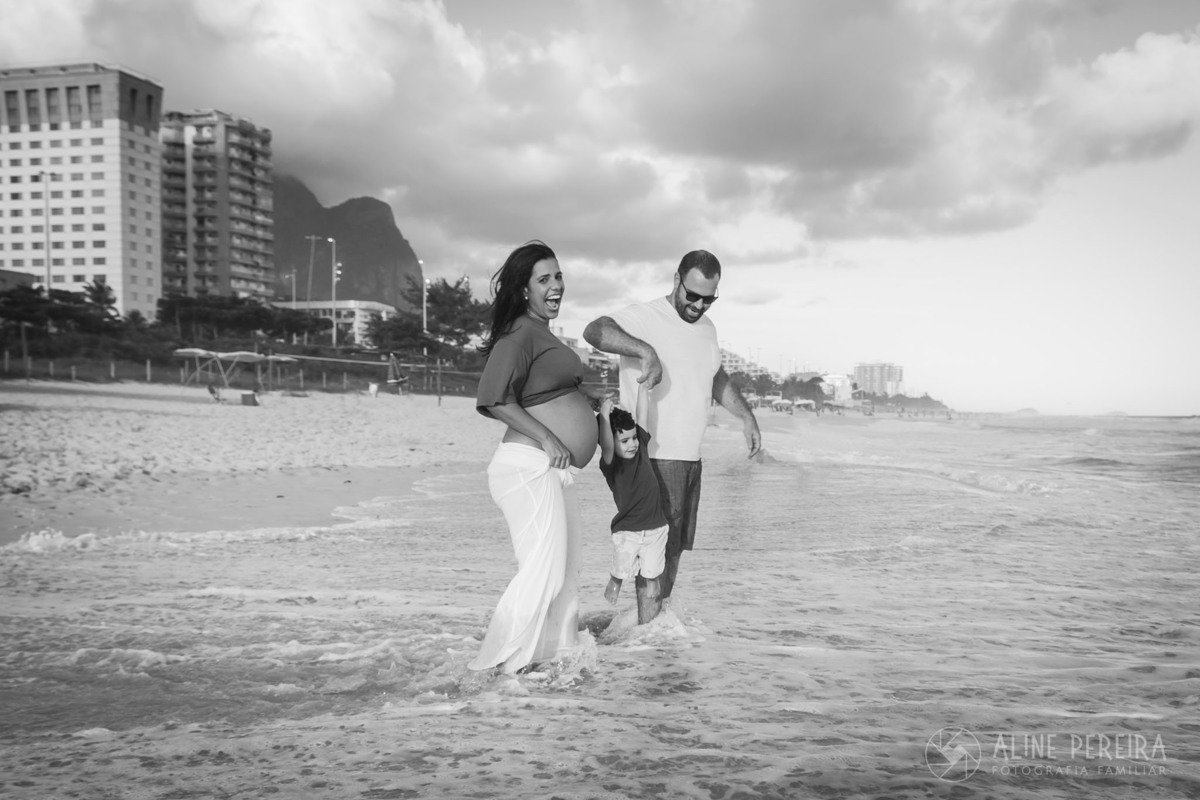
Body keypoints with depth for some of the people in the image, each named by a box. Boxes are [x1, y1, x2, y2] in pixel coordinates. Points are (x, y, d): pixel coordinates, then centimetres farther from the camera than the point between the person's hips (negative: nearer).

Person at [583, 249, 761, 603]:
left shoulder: (707, 329, 15)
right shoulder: (645, 318, -13)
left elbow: (718, 379, 30)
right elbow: (594, 330, -31)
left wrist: (746, 416, 21)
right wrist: (646, 351, -43)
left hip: (690, 456, 8)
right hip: (654, 458, -8)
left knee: (675, 546, 13)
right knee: (657, 547, -7)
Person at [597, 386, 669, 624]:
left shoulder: (640, 447, 3)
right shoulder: (610, 464, -13)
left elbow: (642, 415, 6)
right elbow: (606, 448, -35)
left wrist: (643, 385, 5)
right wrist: (604, 416, -39)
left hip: (655, 528, 5)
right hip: (626, 532, -5)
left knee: (649, 580, 8)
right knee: (617, 577, 0)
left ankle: (645, 626, 14)